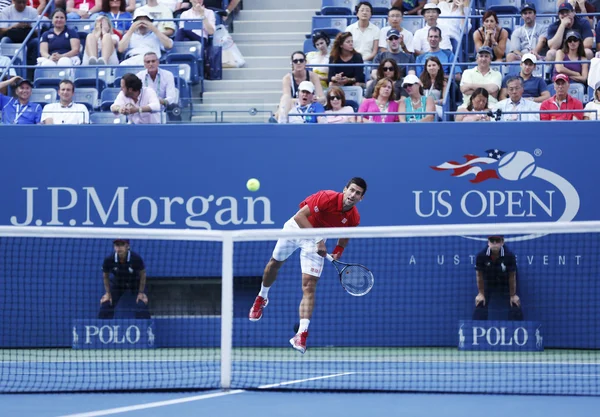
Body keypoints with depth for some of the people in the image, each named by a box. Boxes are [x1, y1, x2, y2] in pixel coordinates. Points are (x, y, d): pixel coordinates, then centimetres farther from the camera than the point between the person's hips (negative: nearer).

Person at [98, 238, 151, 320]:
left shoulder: (136, 258, -32)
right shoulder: (109, 260, -28)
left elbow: (142, 275, -14)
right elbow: (105, 276, -6)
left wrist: (141, 292, -13)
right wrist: (108, 293, -6)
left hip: (136, 284, -2)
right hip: (117, 283, 2)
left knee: (142, 306, -18)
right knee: (105, 305, -10)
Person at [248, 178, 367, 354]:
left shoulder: (354, 218, -18)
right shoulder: (327, 197, -32)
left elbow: (344, 238, 4)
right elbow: (300, 216, -32)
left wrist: (337, 253, -15)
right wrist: (318, 239, -38)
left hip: (315, 241, 1)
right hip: (297, 227, -1)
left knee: (309, 286, -13)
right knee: (275, 263, 20)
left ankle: (302, 333, -18)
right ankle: (262, 298, 52)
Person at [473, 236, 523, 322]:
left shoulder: (509, 256, -31)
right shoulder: (481, 256, -29)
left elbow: (512, 276, -19)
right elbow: (479, 276, -14)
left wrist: (513, 295, -11)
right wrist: (481, 293, -5)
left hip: (505, 284, -1)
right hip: (488, 283, 1)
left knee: (516, 309, -7)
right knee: (479, 308, -6)